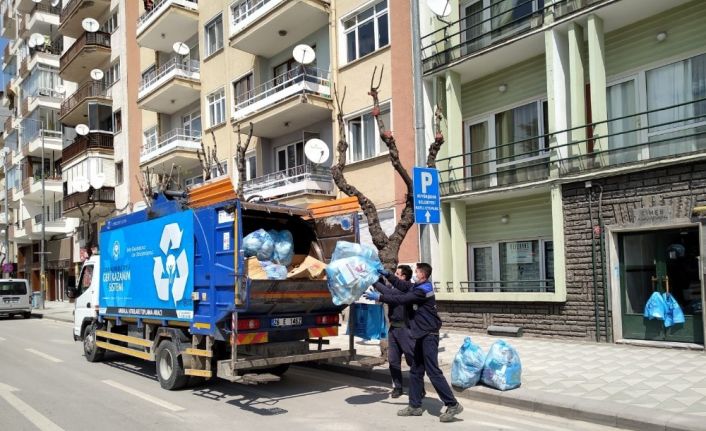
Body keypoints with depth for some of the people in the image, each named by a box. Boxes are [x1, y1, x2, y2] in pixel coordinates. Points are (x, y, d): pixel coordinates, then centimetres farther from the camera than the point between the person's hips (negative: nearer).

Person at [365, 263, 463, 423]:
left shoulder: (422, 291, -18)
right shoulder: (418, 287, 12)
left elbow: (400, 299, -21)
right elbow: (401, 285, 23)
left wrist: (379, 297, -16)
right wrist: (387, 275, 13)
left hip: (429, 336, -10)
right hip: (422, 336, 10)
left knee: (433, 371, -10)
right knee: (415, 372, 12)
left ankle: (453, 405, -6)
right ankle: (415, 406, 18)